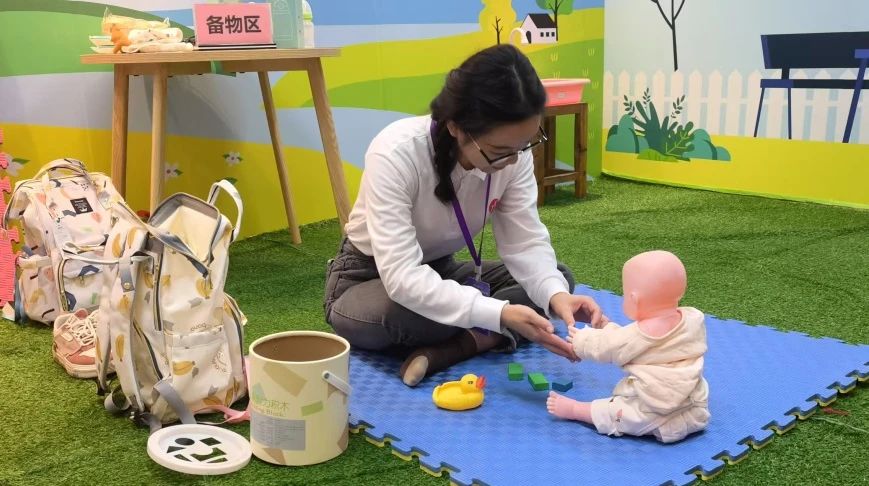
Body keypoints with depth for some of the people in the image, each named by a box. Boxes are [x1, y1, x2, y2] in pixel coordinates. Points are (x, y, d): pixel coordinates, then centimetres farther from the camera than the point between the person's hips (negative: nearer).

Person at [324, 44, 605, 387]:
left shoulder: (513, 152, -19)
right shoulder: (395, 155, -35)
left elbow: (526, 242, -16)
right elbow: (402, 277, -41)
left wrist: (556, 295, -38)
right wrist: (498, 313, -50)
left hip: (439, 271, 6)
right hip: (369, 279, -5)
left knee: (559, 279, -10)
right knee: (394, 314, -41)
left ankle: (445, 350, -23)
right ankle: (482, 338, -11)